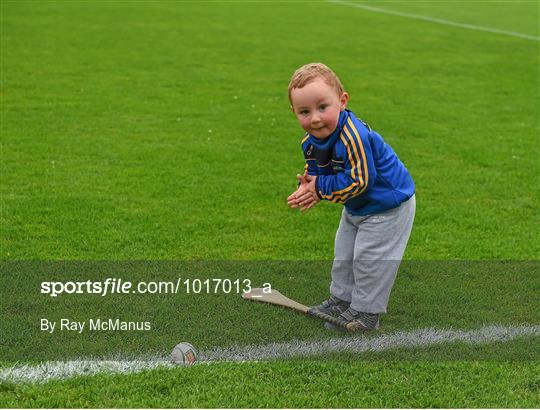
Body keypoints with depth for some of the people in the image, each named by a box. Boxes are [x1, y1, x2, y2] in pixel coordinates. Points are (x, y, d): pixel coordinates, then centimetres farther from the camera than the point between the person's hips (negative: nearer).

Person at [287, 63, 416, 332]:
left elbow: (358, 181, -36)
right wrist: (307, 187, -20)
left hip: (387, 206, -9)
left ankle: (366, 312, 13)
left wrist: (320, 188, -26)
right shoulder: (311, 141, -9)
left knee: (369, 258, -3)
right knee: (344, 254, 22)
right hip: (357, 207, 9)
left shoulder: (354, 137, -38)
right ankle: (341, 299, 40)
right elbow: (314, 170, 4)